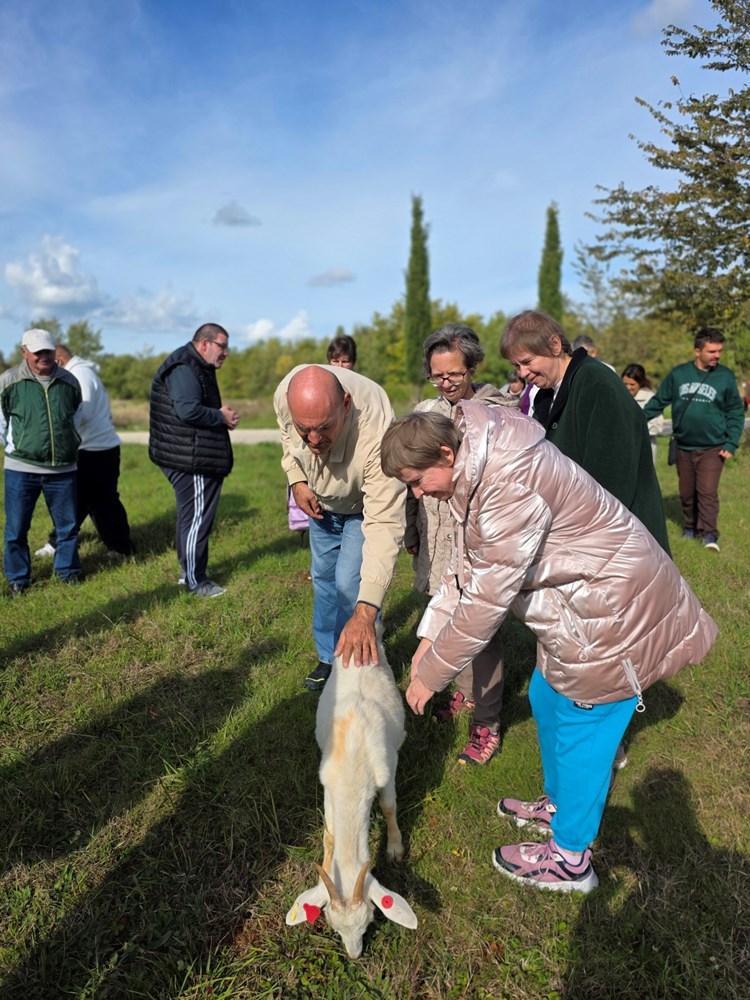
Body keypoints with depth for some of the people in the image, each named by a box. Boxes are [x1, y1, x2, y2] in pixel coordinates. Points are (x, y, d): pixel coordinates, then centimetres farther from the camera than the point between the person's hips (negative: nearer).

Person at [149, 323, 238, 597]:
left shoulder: (196, 368, 18)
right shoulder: (184, 369, -17)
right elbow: (188, 411, -29)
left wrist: (221, 416, 3)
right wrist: (221, 417, -16)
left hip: (197, 458, 11)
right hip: (192, 460, -11)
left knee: (192, 515, 19)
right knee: (197, 518, -3)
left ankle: (190, 570, 31)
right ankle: (195, 581, 8)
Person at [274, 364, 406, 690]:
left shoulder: (376, 433, -47)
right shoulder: (285, 395, -33)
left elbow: (384, 524, -49)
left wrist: (365, 612, -54)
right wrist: (297, 481, -15)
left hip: (367, 502, -5)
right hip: (321, 500, 5)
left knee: (350, 584, -15)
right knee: (323, 577, 16)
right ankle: (328, 659, 36)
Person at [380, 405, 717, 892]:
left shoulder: (508, 487, -32)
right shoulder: (476, 469, 1)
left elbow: (488, 597, -28)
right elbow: (470, 565, 6)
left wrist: (431, 673, -17)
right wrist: (431, 633, 1)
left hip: (613, 609, -10)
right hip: (576, 602, 10)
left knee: (579, 726, 4)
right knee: (547, 699, 22)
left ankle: (570, 860, 25)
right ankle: (557, 804, 46)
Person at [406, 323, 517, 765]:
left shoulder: (500, 411, -8)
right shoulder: (424, 413, 8)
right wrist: (411, 534, 13)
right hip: (437, 541, 5)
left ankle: (487, 724, 12)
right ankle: (466, 693, 36)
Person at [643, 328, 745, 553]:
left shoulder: (726, 376, -2)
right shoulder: (678, 374, -2)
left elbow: (736, 413, 2)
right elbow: (659, 401, 6)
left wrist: (731, 444, -5)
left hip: (712, 448, -2)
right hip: (684, 447, 2)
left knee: (708, 492, -10)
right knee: (687, 493, 12)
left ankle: (709, 534, -5)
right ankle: (690, 528, 28)